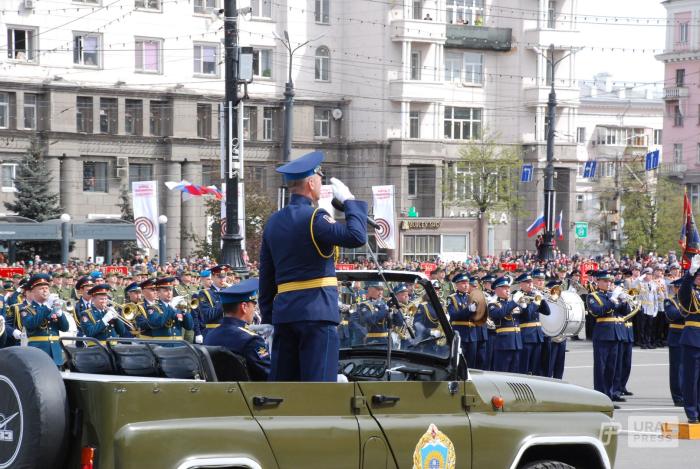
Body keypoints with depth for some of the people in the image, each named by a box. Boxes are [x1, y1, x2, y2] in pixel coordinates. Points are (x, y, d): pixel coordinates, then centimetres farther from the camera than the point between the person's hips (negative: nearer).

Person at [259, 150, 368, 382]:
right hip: (317, 311, -7)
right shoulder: (314, 217, -11)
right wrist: (349, 200, -8)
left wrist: (268, 316, 20)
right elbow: (356, 237, -22)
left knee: (281, 380, 9)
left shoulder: (273, 222, 13)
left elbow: (266, 276, 16)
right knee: (318, 381, -6)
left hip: (283, 311, 7)